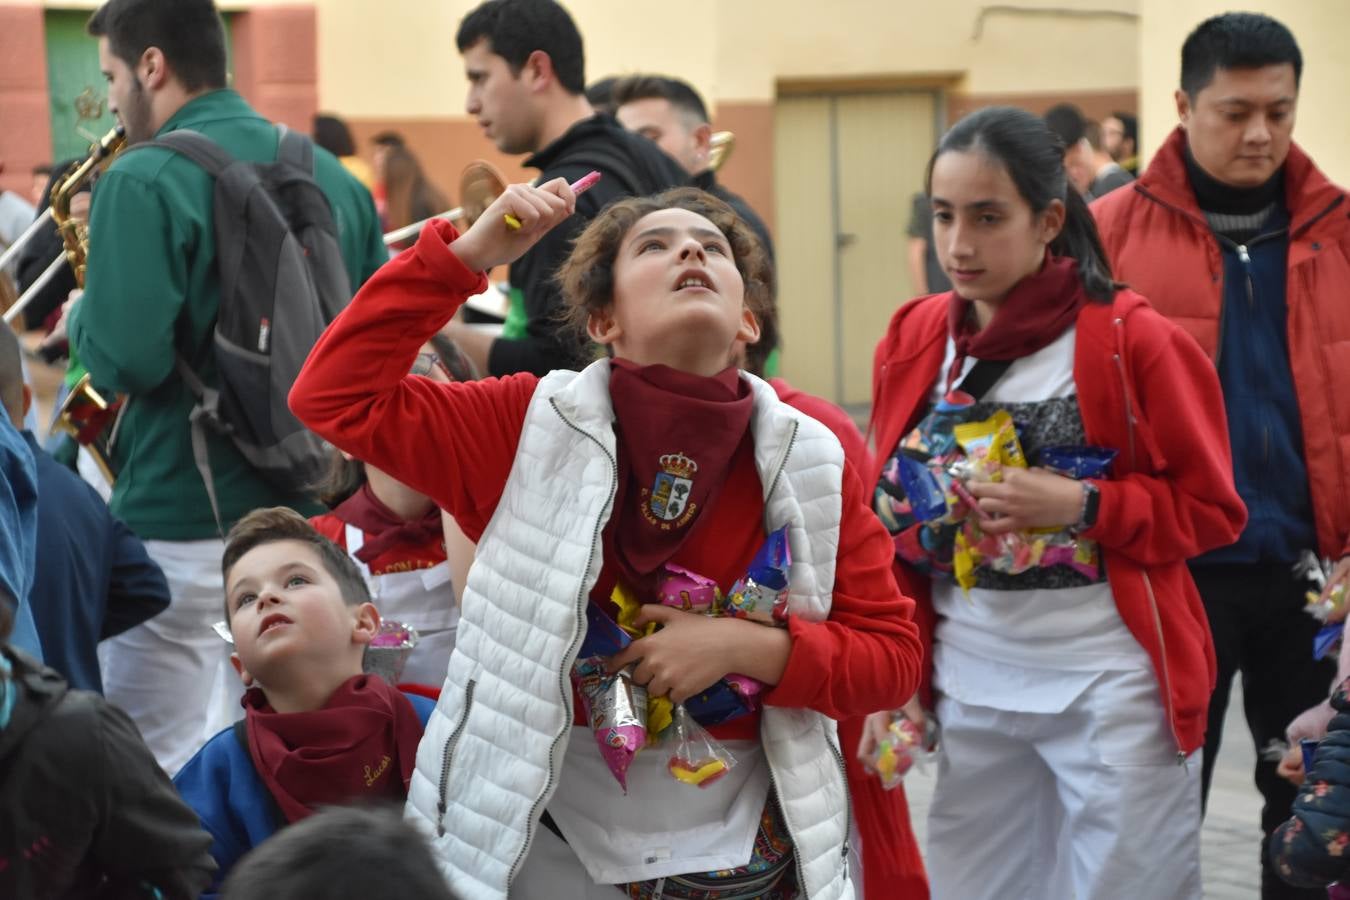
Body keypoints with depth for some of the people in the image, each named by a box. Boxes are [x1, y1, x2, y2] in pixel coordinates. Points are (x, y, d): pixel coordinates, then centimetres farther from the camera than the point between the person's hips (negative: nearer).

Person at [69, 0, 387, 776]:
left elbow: (125, 361, -19)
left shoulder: (145, 181, -12)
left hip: (183, 523, -7)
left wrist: (81, 319, 1)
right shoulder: (333, 177, 9)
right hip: (308, 509, 7)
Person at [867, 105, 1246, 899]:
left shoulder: (1135, 340, -10)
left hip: (1112, 684, -4)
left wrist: (1082, 505, -18)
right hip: (969, 686, 4)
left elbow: (1211, 509, -6)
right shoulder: (914, 341, 3)